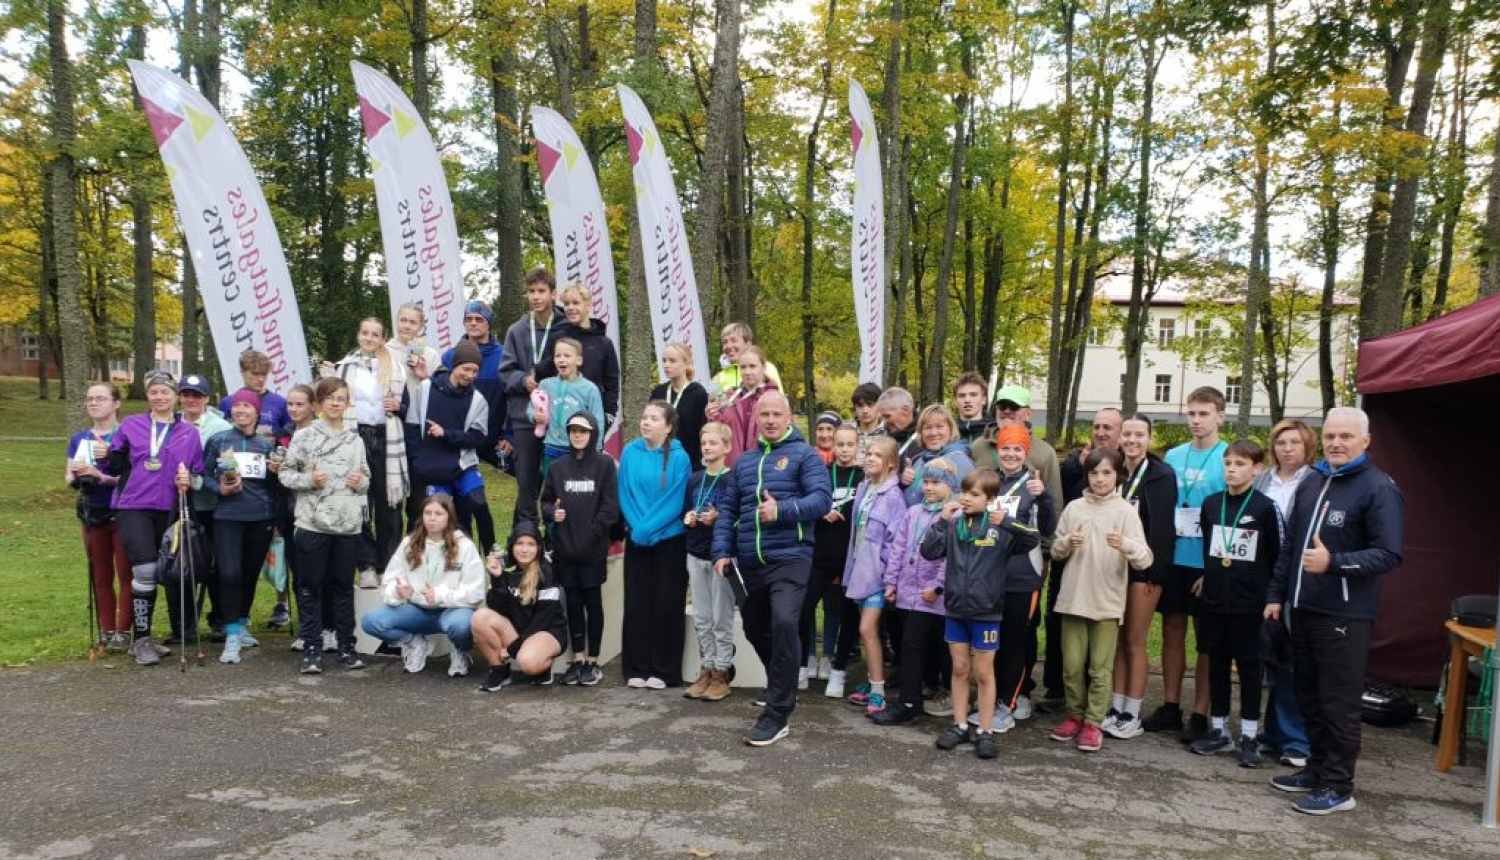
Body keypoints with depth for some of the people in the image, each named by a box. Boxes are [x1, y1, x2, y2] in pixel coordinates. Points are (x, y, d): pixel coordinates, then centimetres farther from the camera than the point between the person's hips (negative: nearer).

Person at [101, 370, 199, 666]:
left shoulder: (189, 433, 9)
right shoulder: (131, 425, 6)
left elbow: (199, 473, 9)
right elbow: (112, 467, 7)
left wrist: (189, 480, -10)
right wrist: (106, 457, -12)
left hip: (168, 510, 3)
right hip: (133, 506, -3)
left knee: (167, 571, 7)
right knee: (145, 570, -15)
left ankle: (141, 638, 21)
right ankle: (141, 639, -1)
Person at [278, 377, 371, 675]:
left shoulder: (355, 439, 9)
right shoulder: (304, 436, 0)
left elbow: (366, 477, 17)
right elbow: (285, 473, 1)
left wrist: (361, 482, -5)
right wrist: (308, 480, -16)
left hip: (348, 524, 3)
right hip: (313, 523, -2)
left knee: (344, 586, 11)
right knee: (310, 587, 4)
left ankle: (346, 646, 19)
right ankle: (311, 649, 12)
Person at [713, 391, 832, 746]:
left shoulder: (803, 454, 0)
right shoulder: (743, 462, 17)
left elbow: (822, 499, -11)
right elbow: (728, 510, 17)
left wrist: (782, 510, -24)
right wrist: (721, 552, 4)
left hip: (789, 558, -6)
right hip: (749, 563, 7)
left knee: (784, 623, -24)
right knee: (755, 630, 16)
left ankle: (777, 714, -15)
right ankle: (783, 688, 42)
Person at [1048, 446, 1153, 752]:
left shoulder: (1126, 511, -4)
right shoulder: (1074, 508, 5)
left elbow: (1144, 559, -12)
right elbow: (1055, 552, 9)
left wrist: (1125, 544, -31)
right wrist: (1068, 543, -12)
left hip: (1107, 602, -2)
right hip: (1073, 598, 3)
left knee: (1100, 668, 5)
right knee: (1072, 665, 9)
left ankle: (1093, 724, 15)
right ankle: (1075, 716, 25)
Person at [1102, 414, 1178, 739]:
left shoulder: (1162, 475, -6)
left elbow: (1163, 527, -10)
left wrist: (1154, 572, -15)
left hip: (1143, 569, -5)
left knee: (1135, 642, 1)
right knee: (1116, 641, 9)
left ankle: (1132, 716, 9)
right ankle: (1116, 709, 17)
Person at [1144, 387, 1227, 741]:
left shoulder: (1229, 457, -6)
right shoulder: (1173, 456, 8)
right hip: (1173, 557, 5)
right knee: (1172, 630, 10)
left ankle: (1201, 715, 13)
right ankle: (1170, 708, 21)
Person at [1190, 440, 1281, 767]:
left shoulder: (1265, 508, -7)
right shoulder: (1211, 503, 5)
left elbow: (1278, 556, -3)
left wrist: (1270, 595, -3)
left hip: (1250, 602, -4)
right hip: (1213, 599, 4)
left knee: (1249, 666, 4)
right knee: (1216, 664, 10)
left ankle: (1249, 736, 13)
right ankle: (1218, 730, 20)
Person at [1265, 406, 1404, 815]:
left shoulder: (1379, 488, -9)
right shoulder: (1312, 483, 14)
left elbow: (1388, 555, -16)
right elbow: (1290, 545, 19)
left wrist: (1334, 562, -29)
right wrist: (1276, 594, 16)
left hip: (1345, 616, -7)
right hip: (1303, 610, 7)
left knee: (1339, 704, 0)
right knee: (1309, 697, 15)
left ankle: (1338, 787, 10)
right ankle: (1318, 769, 29)